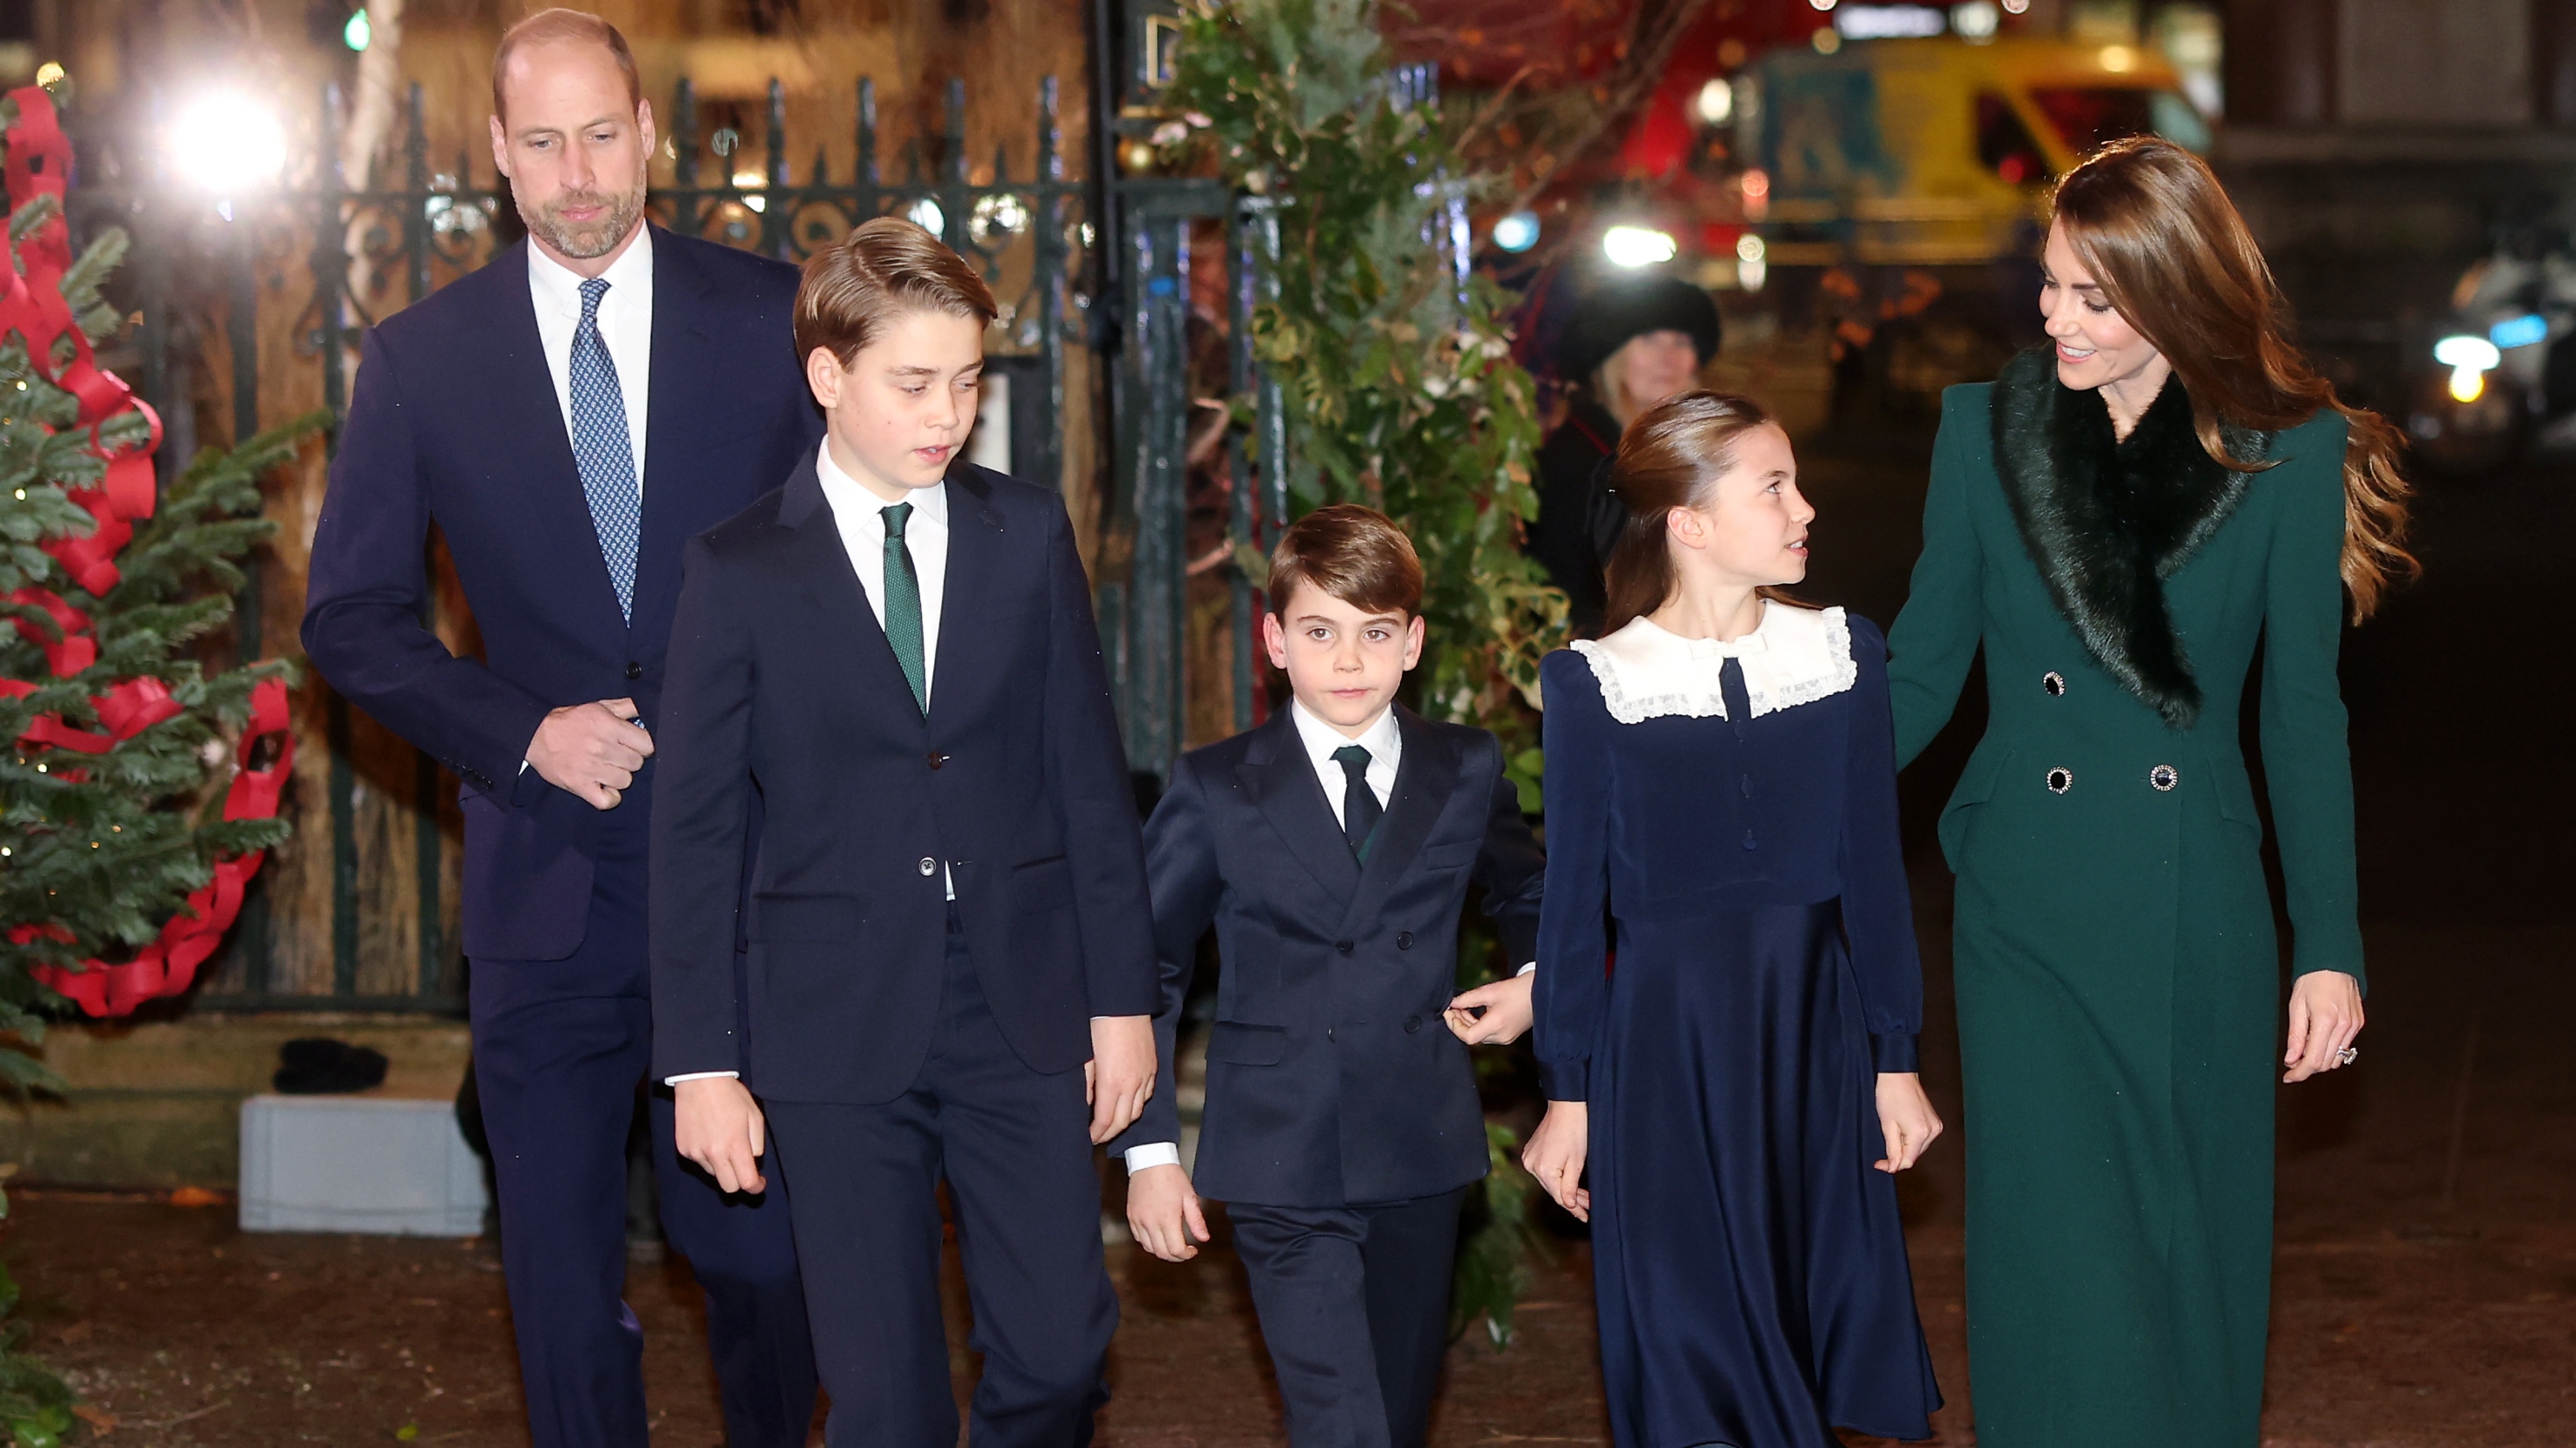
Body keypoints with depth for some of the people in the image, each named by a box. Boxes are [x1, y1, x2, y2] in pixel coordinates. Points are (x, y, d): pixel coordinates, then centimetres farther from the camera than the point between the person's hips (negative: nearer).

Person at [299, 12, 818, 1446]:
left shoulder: (772, 316, 1)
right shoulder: (422, 356, 2)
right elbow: (353, 616, 4)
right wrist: (525, 732, -10)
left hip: (751, 853, 0)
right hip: (551, 878, 1)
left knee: (766, 1243, 4)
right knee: (563, 1262, 7)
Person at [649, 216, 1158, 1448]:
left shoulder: (1028, 535, 5)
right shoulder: (738, 572, -3)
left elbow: (1089, 776, 7)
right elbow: (693, 830, -1)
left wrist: (1123, 996, 4)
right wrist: (700, 1062, -4)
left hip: (1024, 1019, 2)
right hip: (838, 1026, -2)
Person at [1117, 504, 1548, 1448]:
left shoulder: (1468, 774, 6)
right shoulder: (1216, 791, -2)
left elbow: (1527, 891, 25)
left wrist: (1533, 981, 2)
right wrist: (1150, 1150, -3)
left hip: (1424, 1158, 3)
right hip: (1282, 1165, -3)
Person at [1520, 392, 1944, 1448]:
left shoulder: (1841, 655, 2)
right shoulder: (1593, 685, -5)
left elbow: (1873, 871, 5)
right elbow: (1572, 900, -1)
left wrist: (1895, 1061, 4)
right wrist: (1568, 1094, -1)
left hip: (1810, 1026, 2)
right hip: (1664, 1037, -2)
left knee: (1819, 1315, 7)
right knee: (1689, 1353, 1)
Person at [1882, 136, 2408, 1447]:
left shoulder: (2286, 454, -1)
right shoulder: (1986, 428, 2)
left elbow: (2303, 712, 3)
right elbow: (1919, 675, 7)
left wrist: (2331, 946, 1)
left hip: (2197, 919, 0)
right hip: (2027, 907, 0)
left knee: (2193, 1253, 8)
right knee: (2063, 1262, -5)